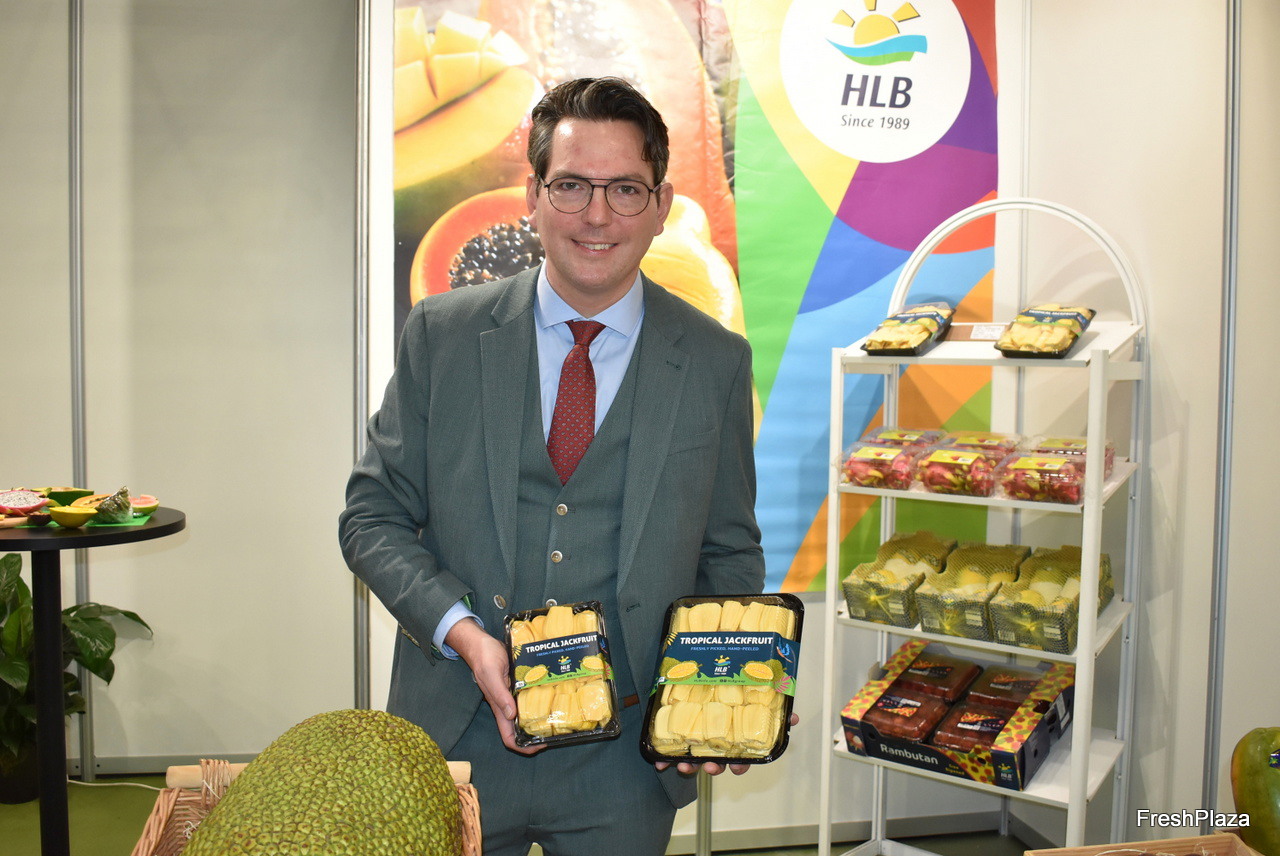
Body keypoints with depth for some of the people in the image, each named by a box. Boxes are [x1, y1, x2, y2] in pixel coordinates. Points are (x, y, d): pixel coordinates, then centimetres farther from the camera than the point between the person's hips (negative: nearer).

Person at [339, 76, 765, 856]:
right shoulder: (441, 333, -4)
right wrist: (462, 632, -15)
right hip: (458, 740, 0)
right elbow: (373, 515, 0)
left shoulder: (717, 362, -3)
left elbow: (731, 550, 5)